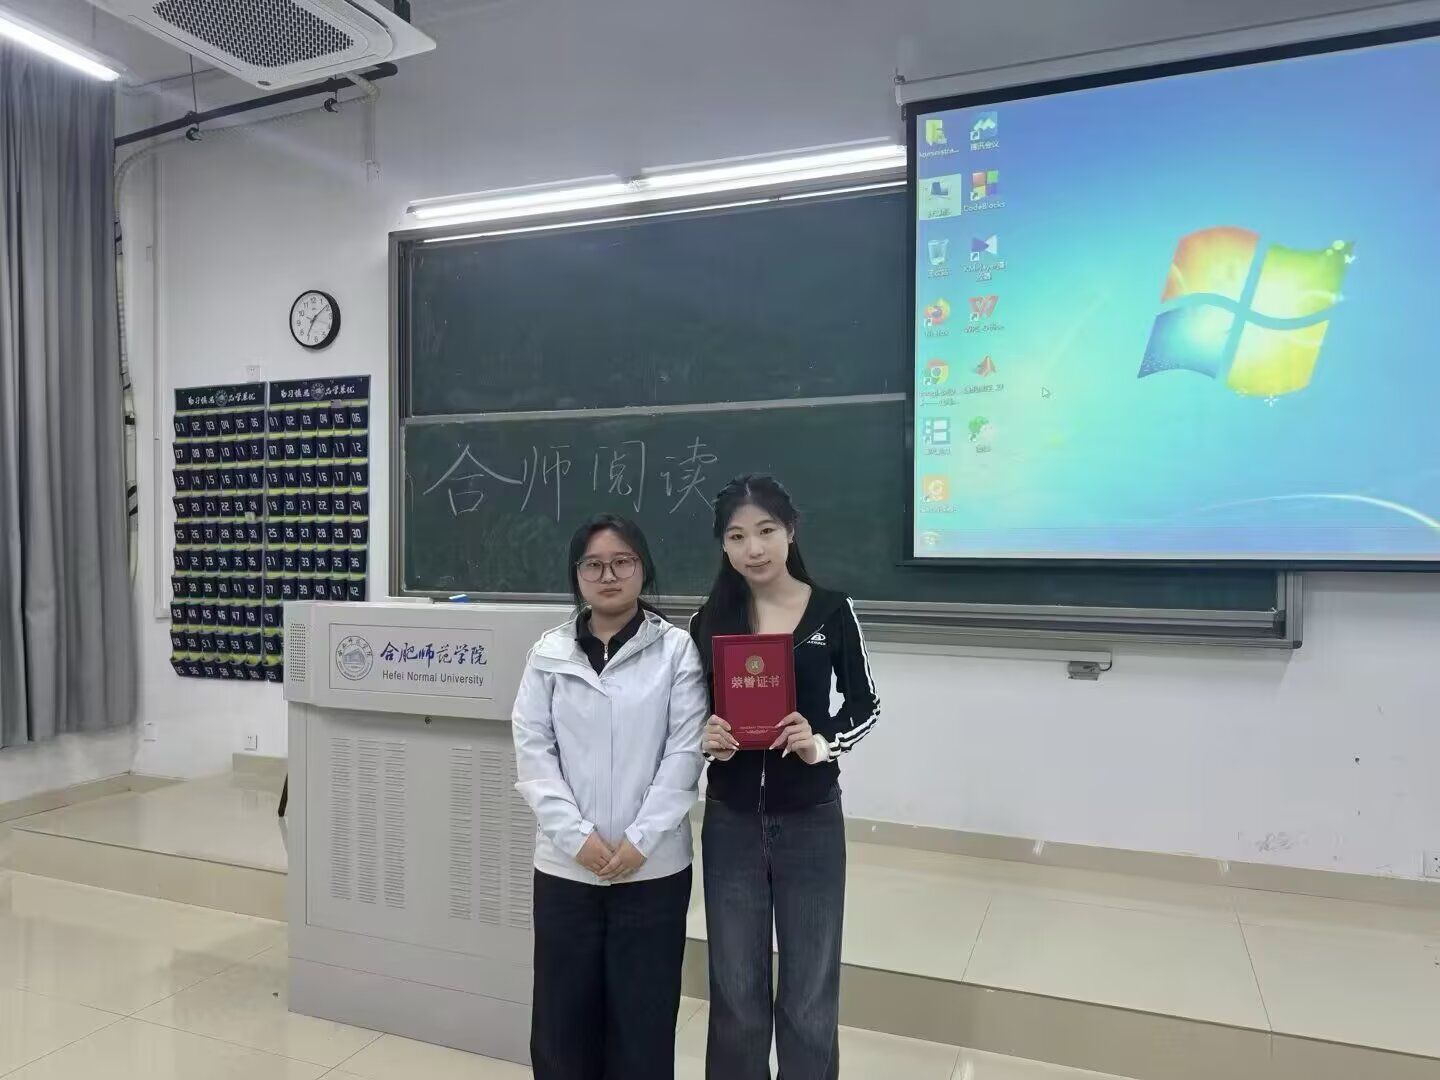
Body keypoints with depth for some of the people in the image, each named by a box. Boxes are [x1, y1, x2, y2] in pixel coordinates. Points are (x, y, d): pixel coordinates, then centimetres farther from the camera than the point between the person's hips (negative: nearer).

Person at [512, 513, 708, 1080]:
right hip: (566, 865, 2)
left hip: (653, 867, -1)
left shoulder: (677, 650, -3)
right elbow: (533, 750, -1)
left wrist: (639, 841, -12)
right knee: (562, 1013, 12)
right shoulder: (549, 652, 2)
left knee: (644, 1015, 9)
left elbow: (685, 752, -6)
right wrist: (577, 836, -10)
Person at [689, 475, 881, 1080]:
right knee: (736, 991, 14)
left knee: (809, 992, 12)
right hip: (730, 821, 1)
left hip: (810, 820, -1)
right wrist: (707, 738, -16)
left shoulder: (832, 612, -7)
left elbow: (865, 705, 1)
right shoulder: (710, 620, -3)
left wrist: (821, 744, -16)